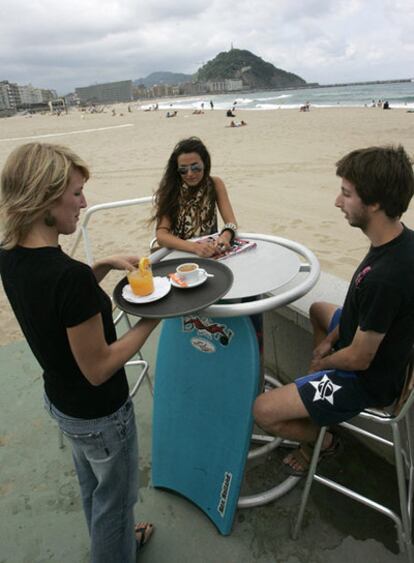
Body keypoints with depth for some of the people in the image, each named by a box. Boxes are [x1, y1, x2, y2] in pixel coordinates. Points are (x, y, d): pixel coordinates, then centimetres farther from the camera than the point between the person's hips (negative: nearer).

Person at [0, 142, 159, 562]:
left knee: (92, 486, 33)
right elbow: (98, 369, -26)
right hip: (98, 411, -8)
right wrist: (152, 319, -18)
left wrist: (105, 265, -2)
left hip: (59, 398, 9)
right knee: (115, 496, 21)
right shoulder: (71, 276, -35)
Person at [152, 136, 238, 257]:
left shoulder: (215, 184, -2)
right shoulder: (169, 189, -8)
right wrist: (194, 247, -33)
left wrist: (225, 236, -29)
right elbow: (161, 235, -17)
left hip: (211, 251, 1)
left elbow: (231, 222, -6)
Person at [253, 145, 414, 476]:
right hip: (386, 357, 10)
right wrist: (330, 339, 5)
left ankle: (324, 439, 15)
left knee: (264, 411, -15)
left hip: (369, 379, -9)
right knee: (319, 310, 32)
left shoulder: (385, 276, -38)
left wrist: (321, 362, -7)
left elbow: (359, 359, -26)